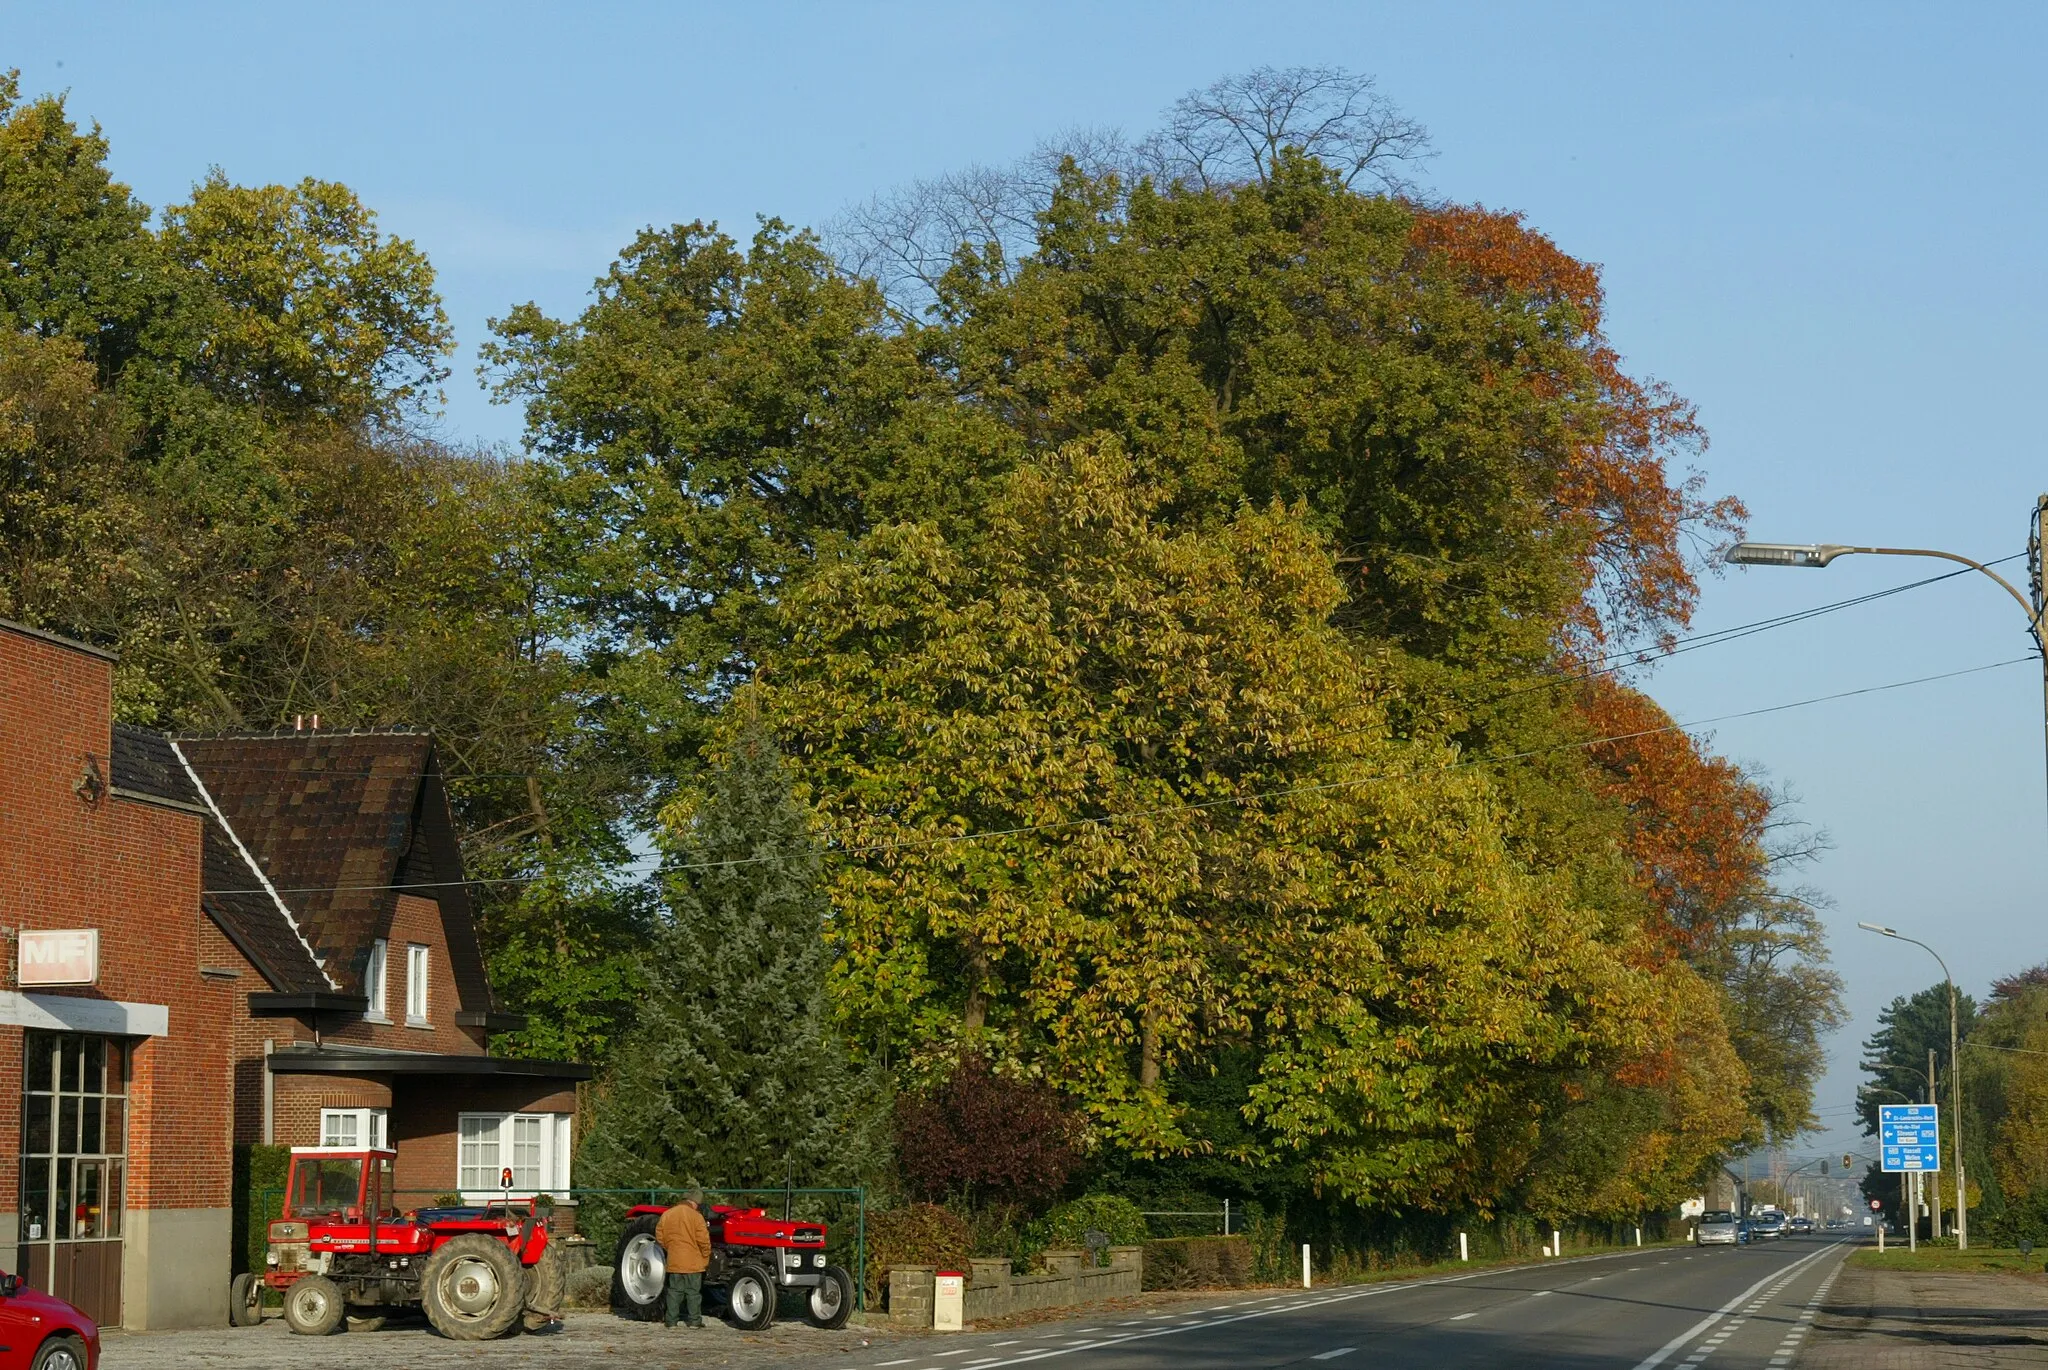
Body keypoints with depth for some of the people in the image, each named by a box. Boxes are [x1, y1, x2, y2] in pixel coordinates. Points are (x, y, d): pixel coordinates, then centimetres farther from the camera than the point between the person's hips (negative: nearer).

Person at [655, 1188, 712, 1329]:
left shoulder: (666, 1215, 3)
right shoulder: (695, 1216, -12)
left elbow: (660, 1237, 6)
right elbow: (703, 1240, -14)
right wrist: (706, 1257, 1)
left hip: (674, 1262, 4)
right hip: (693, 1262, -4)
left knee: (674, 1291, 10)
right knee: (693, 1291, 4)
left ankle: (670, 1320, 9)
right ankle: (695, 1320, 7)